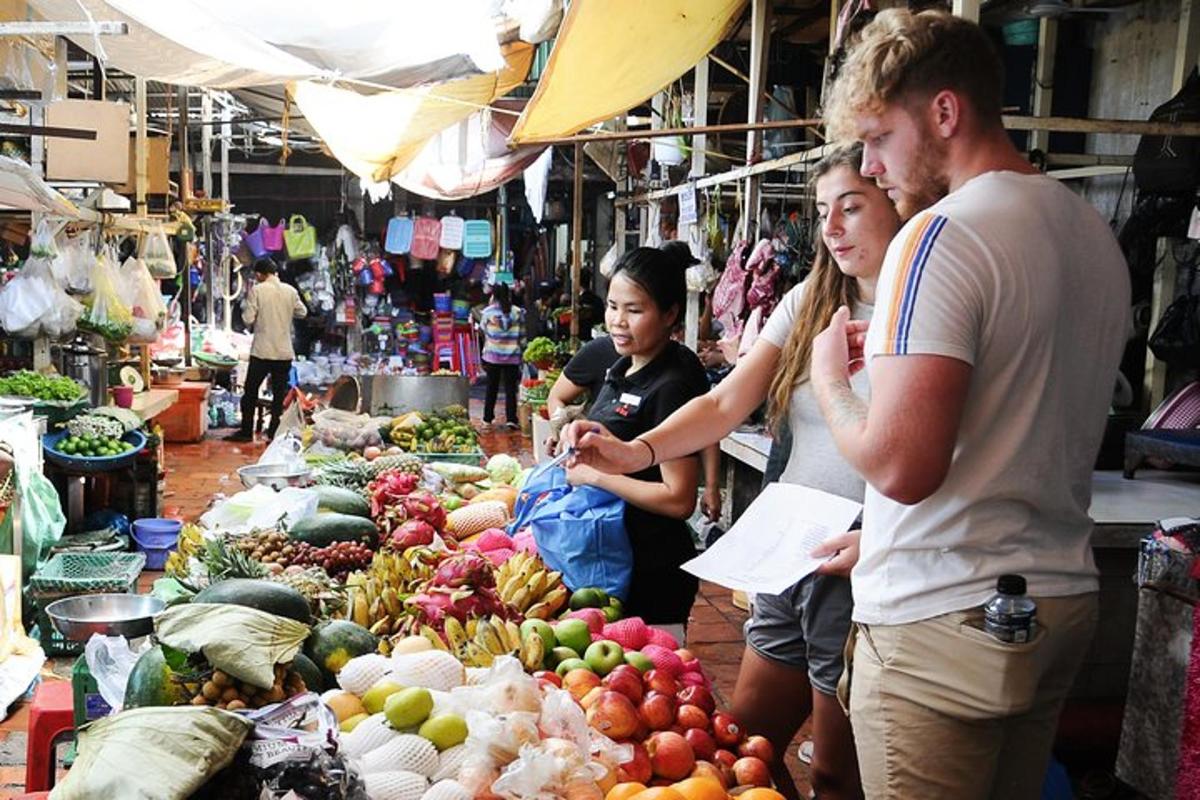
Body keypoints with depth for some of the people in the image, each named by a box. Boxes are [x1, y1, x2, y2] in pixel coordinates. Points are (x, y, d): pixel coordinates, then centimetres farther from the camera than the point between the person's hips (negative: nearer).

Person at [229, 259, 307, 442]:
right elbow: (302, 312, 13)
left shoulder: (257, 290, -8)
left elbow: (248, 318, -10)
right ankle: (275, 433, 8)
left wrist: (245, 304, 8)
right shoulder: (290, 290, 1)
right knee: (279, 394, 8)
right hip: (284, 352, 3)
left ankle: (246, 432, 13)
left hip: (262, 351, -3)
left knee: (250, 391, 10)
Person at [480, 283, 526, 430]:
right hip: (512, 356, 0)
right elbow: (522, 336, 1)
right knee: (510, 388, 3)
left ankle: (488, 418, 18)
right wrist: (521, 347, 15)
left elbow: (484, 330, 9)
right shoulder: (517, 312, -3)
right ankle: (511, 419, -5)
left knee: (492, 387, 12)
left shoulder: (488, 312, -7)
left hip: (492, 355, 0)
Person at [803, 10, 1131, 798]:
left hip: (943, 617, -9)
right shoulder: (1096, 233, 11)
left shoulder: (941, 236, -17)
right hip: (1065, 600, 9)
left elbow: (901, 466, -24)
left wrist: (831, 380, -4)